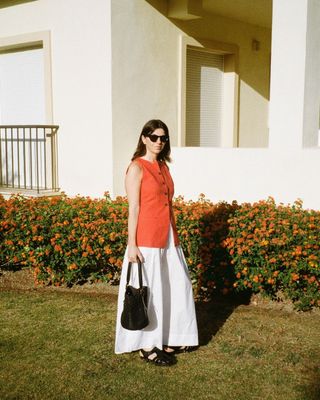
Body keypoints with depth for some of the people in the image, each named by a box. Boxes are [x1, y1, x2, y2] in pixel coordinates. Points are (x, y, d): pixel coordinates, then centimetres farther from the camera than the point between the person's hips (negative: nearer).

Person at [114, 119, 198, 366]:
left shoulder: (163, 166, 13)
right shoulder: (137, 168, -8)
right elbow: (133, 208, -12)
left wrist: (174, 236, 16)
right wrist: (131, 244, -16)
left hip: (168, 237, 8)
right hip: (146, 238, -8)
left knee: (177, 287, 13)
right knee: (147, 292, 2)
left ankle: (170, 339, 29)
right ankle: (147, 347, 17)